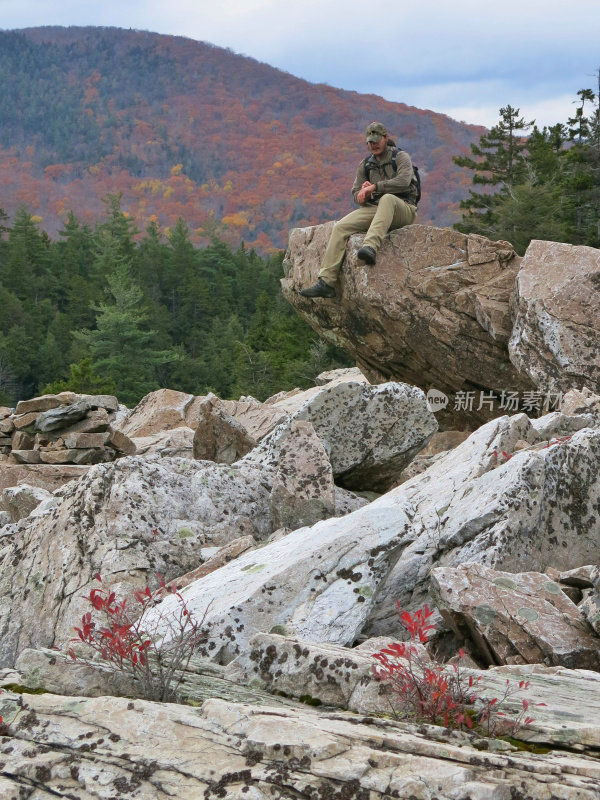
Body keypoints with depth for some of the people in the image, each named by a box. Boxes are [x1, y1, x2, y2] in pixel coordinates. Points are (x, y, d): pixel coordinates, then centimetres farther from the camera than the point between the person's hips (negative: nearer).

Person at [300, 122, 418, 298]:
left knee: (387, 198, -40)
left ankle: (371, 246, -56)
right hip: (374, 209, 5)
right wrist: (364, 193, -8)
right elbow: (356, 195, 17)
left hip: (403, 209, -5)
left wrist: (374, 187, -17)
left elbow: (403, 181, -18)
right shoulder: (366, 164, 17)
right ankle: (325, 282, -25)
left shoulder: (401, 157, 2)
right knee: (340, 227, -17)